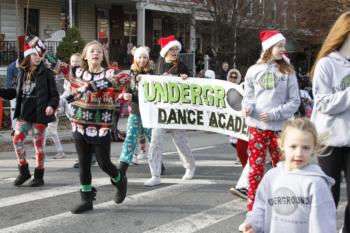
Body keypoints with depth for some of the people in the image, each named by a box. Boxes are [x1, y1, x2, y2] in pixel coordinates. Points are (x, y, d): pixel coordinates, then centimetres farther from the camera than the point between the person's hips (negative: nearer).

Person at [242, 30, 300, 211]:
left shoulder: (287, 71, 2)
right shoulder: (254, 70, 4)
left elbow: (294, 101, 0)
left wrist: (274, 114, -12)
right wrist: (247, 107, -11)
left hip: (279, 128, 0)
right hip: (257, 127, 0)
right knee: (255, 169, 2)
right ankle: (252, 208, 11)